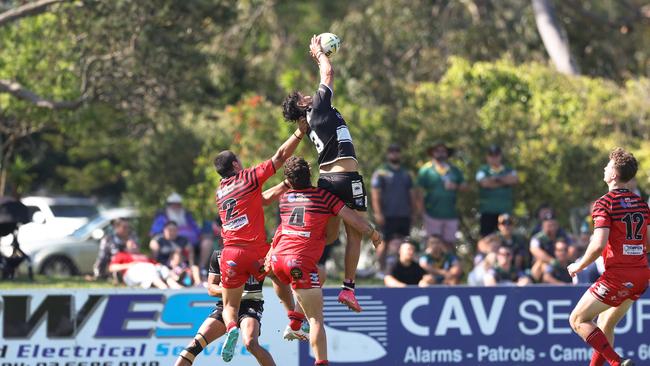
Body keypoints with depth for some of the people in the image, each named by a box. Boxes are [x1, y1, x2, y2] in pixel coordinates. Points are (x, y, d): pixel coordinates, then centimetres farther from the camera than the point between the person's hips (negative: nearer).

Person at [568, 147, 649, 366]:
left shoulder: (605, 203, -11)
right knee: (606, 324, 21)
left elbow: (599, 244, -20)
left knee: (578, 320, 1)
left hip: (617, 275, -8)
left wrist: (579, 266, -6)